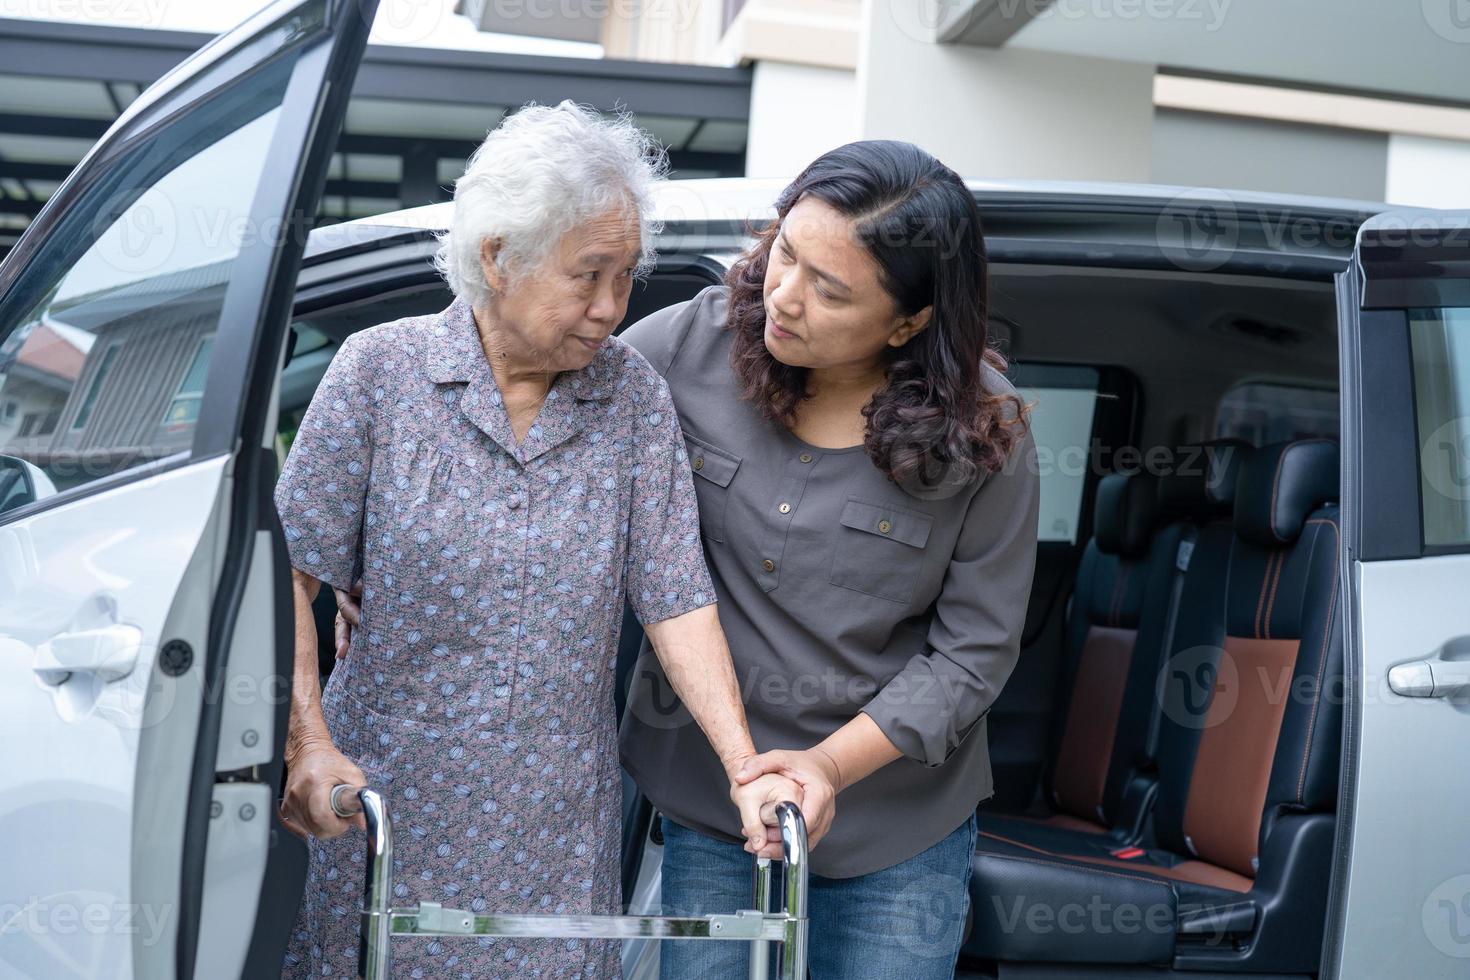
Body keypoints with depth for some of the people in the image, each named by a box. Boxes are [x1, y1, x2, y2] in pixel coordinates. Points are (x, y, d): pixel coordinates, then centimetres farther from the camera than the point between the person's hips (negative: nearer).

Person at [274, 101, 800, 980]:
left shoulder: (633, 396, -1)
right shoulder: (379, 369, -6)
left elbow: (677, 598, -2)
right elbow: (288, 570, -6)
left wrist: (744, 767, -10)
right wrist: (308, 746, -15)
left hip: (560, 821, 2)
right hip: (385, 796, -1)